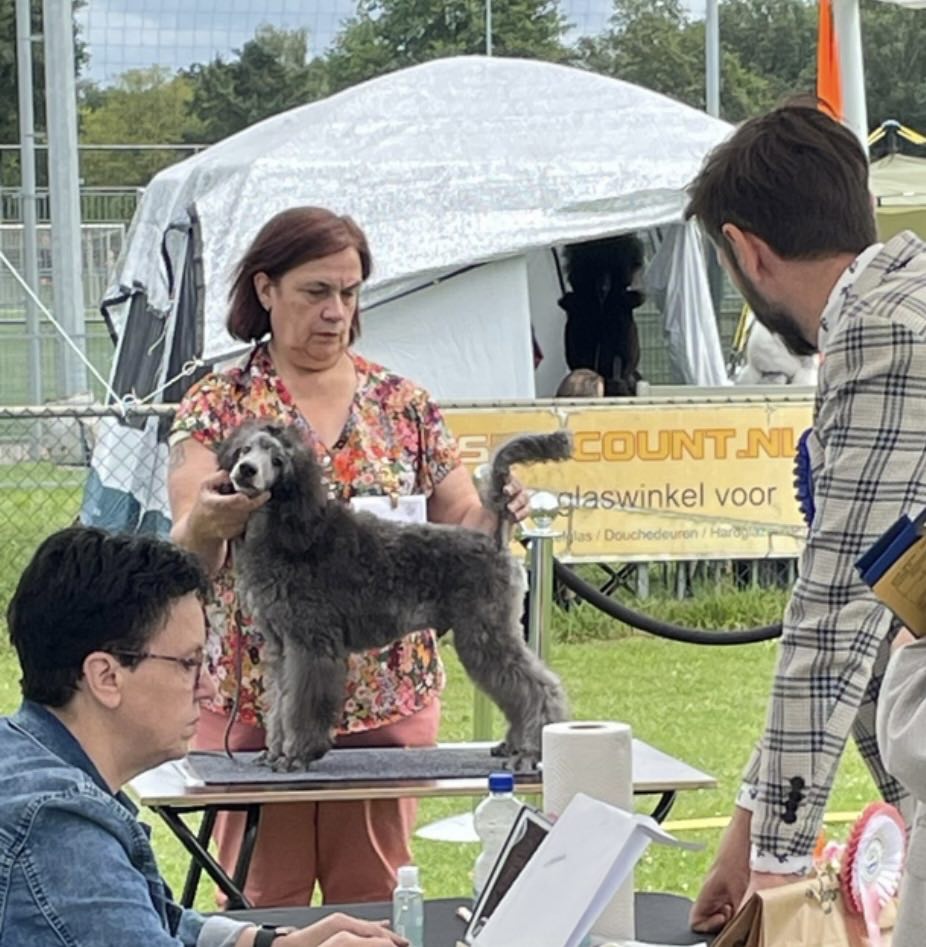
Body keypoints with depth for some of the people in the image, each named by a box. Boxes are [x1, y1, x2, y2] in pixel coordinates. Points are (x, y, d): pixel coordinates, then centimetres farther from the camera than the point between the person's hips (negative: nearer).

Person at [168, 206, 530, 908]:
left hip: (391, 699, 2)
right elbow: (186, 563, -9)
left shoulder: (403, 404, 8)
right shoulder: (219, 407, 1)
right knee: (261, 903, 1)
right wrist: (203, 527, -32)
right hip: (254, 697, -2)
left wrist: (493, 516, -16)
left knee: (375, 901, 5)